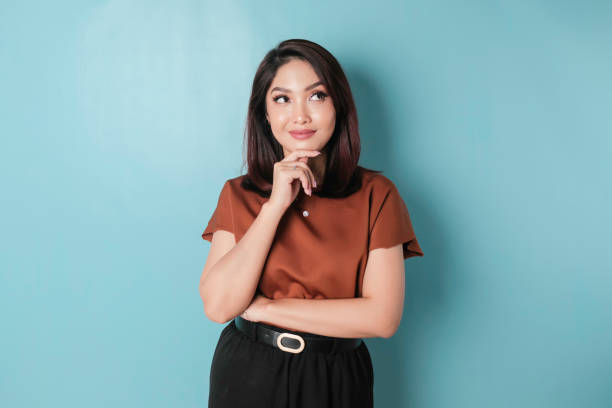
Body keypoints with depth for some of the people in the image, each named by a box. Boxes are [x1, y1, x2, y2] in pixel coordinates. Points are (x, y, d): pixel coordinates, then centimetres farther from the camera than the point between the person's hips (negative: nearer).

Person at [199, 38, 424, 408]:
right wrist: (276, 204, -19)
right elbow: (218, 306, -14)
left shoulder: (376, 194, -8)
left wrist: (265, 308, -14)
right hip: (247, 377, 1)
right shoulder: (238, 194, -3)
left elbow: (383, 317, -15)